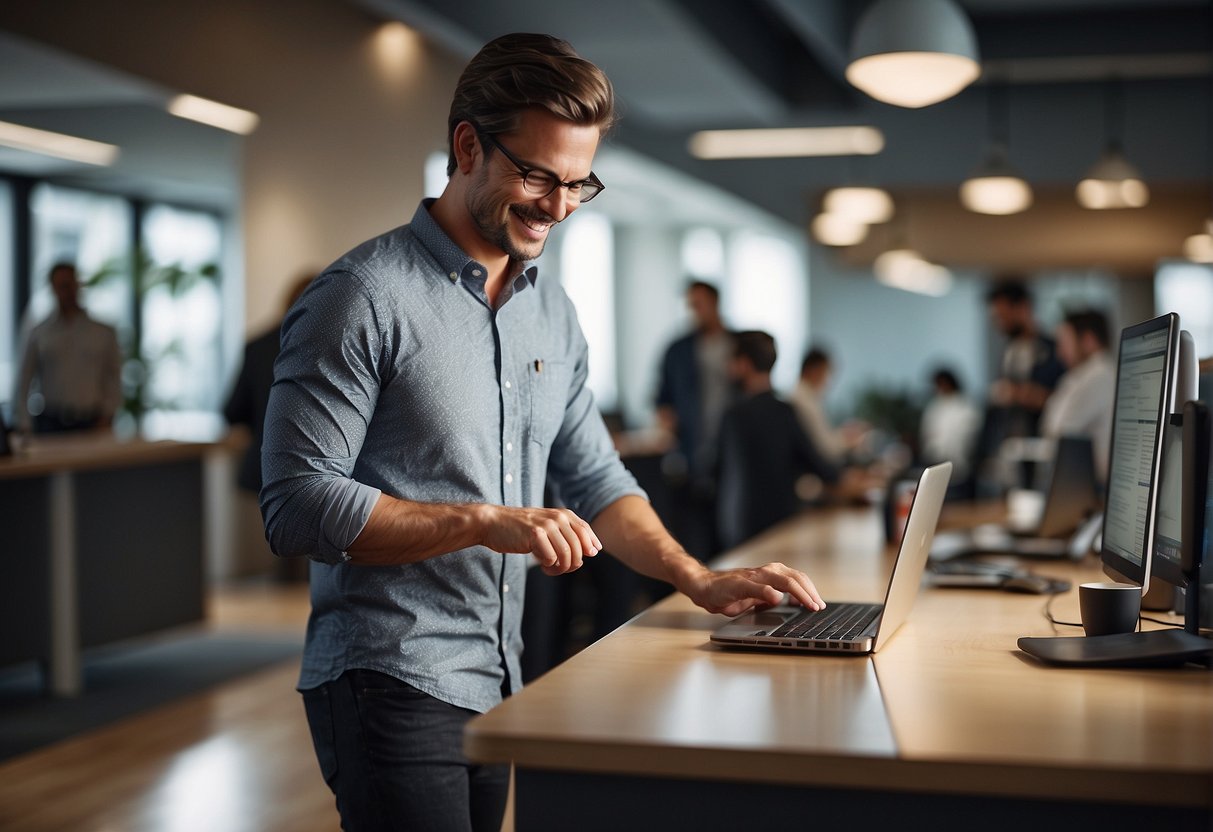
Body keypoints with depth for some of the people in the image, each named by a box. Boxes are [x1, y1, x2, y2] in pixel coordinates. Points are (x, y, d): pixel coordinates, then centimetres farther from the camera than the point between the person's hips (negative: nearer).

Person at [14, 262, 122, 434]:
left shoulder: (104, 333, 8)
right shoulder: (38, 334, 8)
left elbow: (113, 377, 7)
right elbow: (24, 382, 7)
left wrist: (106, 418, -4)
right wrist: (23, 426, 0)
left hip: (91, 425, 0)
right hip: (50, 425, 0)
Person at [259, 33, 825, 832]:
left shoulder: (554, 313, 11)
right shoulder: (365, 296, -12)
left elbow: (596, 481, 15)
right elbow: (298, 504, -17)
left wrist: (702, 581, 1)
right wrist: (485, 521, -21)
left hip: (500, 683, 7)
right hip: (391, 683, -7)